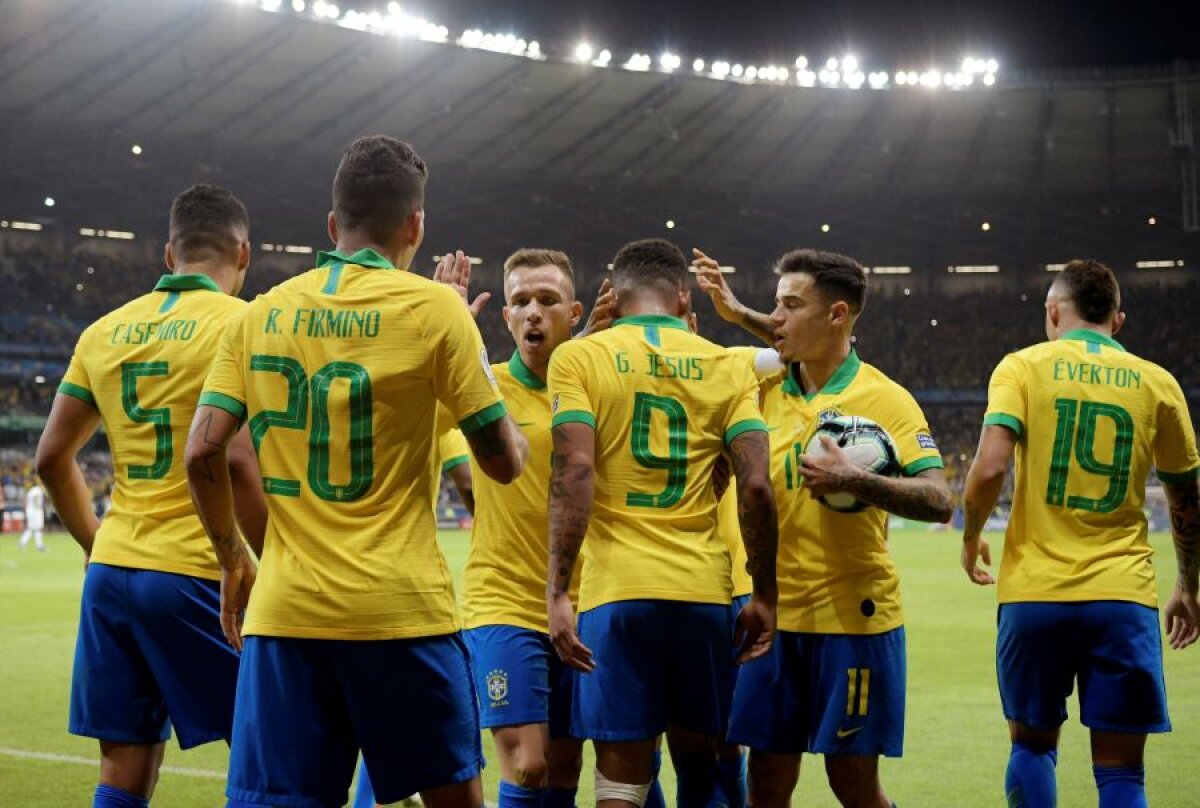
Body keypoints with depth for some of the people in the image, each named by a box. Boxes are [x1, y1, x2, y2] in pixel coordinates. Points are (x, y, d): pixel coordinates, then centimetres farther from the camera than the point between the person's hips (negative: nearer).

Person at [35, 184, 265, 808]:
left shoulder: (105, 331, 12)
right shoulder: (241, 324, -7)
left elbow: (52, 457, 15)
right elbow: (236, 460, -17)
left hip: (111, 571, 6)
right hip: (194, 575, -6)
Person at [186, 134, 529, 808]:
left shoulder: (264, 313, 7)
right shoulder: (435, 308, -4)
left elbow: (203, 452, 3)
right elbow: (504, 461, -1)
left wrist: (233, 561, 17)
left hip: (283, 609, 3)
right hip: (401, 610, -3)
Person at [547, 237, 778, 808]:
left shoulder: (577, 358, 2)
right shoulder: (728, 368, 8)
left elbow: (574, 472, -11)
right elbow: (756, 487, 0)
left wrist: (557, 591, -12)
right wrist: (764, 595, 7)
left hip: (616, 590, -2)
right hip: (704, 591, 2)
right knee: (698, 762, 16)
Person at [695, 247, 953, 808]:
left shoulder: (885, 399, -9)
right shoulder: (769, 386, 6)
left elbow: (937, 501, -16)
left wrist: (854, 480, -28)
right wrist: (737, 314, 12)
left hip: (852, 616, -5)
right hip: (774, 614, 5)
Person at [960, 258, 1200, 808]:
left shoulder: (1022, 367, 1)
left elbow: (990, 468, -12)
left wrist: (971, 538, 6)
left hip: (1034, 594, 0)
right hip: (1124, 597, 1)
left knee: (1032, 745, 17)